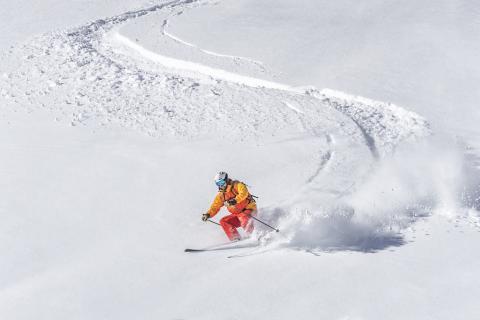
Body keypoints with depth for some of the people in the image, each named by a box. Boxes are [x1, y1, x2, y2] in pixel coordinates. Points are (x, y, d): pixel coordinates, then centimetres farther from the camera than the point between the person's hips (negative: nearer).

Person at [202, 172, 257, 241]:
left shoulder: (236, 185, -10)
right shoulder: (221, 195, 9)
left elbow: (244, 193, -29)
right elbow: (215, 207, 12)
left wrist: (235, 200, -42)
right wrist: (208, 214, -5)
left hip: (249, 209, -7)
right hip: (237, 214, 7)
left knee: (243, 217, -37)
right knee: (223, 221, -9)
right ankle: (236, 239, -15)